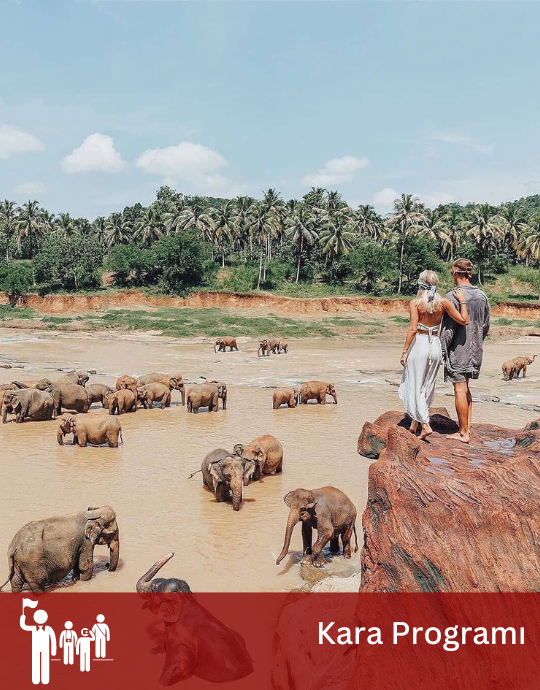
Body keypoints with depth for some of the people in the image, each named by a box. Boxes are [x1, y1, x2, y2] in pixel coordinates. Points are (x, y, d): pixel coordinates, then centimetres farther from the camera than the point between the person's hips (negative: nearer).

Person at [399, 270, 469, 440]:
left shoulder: (415, 303, -9)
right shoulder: (443, 302, -2)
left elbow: (413, 329, -14)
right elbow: (464, 320, -4)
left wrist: (404, 351, -9)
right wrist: (462, 301, 6)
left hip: (419, 344, -4)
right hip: (436, 346, 4)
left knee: (415, 387, 4)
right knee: (427, 387, 16)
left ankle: (425, 424, -6)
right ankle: (415, 422, 25)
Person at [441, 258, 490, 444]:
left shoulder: (453, 296, -16)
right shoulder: (482, 296, 5)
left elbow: (448, 328, -16)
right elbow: (486, 326, 12)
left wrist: (442, 351, -8)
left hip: (458, 350, -7)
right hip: (475, 351, 7)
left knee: (460, 390, -1)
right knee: (465, 388, 18)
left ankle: (463, 433, 4)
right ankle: (467, 427, 22)